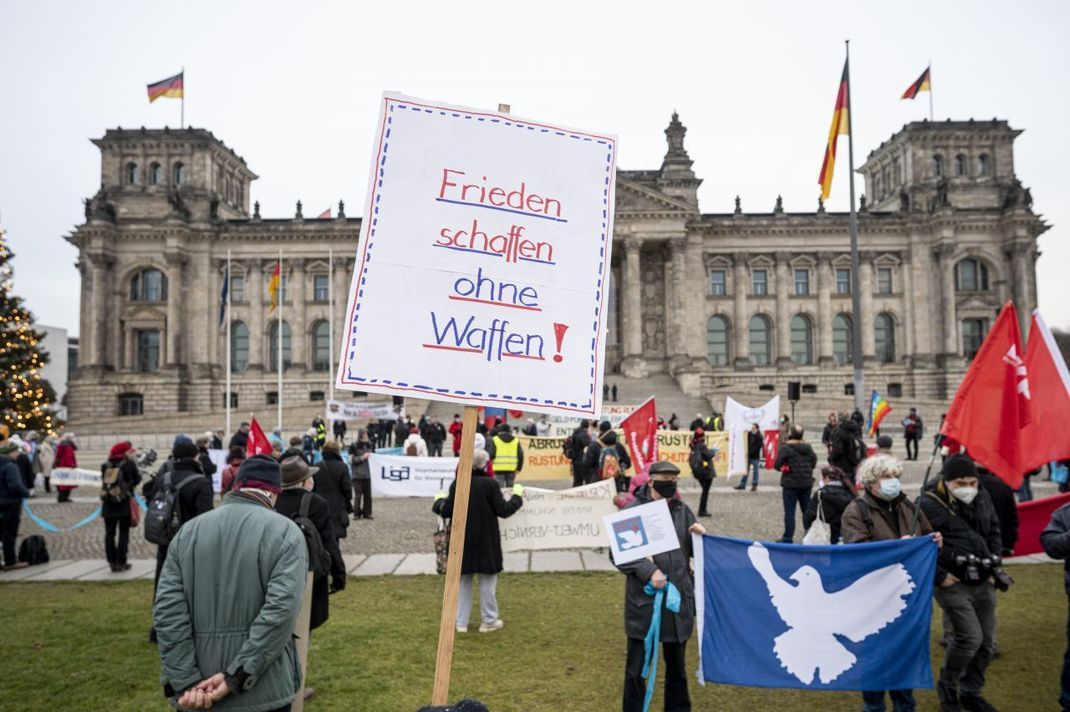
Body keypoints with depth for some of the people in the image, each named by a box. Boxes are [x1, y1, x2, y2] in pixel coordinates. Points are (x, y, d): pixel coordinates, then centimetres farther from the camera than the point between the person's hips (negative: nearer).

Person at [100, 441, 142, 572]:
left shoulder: (105, 466, -1)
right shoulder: (129, 465, -11)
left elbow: (104, 480, 11)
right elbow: (137, 480, -1)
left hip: (108, 506, 3)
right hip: (125, 504, -3)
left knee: (109, 533, 11)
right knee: (123, 533, 5)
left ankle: (112, 561, 13)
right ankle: (121, 562, 4)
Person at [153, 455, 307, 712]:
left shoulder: (189, 531, 4)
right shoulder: (285, 532, -8)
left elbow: (167, 608, -4)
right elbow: (281, 610, -19)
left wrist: (186, 681, -8)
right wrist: (236, 677, -16)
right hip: (263, 690, -3)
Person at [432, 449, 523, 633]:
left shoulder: (456, 484, -5)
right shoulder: (489, 484, -14)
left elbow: (446, 512, 0)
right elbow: (503, 511, -12)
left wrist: (439, 500, 20)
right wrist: (517, 495, 4)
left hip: (463, 541, 3)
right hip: (486, 541, -3)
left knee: (463, 581, 14)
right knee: (487, 580, 10)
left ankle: (461, 622, 18)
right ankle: (489, 621, 18)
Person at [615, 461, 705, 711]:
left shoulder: (682, 510, 6)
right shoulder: (633, 510, -8)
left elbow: (694, 551, 13)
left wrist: (700, 537, -8)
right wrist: (648, 571, -20)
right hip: (643, 601, -4)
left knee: (677, 665, 19)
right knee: (636, 669, 5)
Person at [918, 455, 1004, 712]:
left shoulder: (983, 498, 6)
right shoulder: (929, 504, -15)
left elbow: (994, 532, 20)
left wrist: (994, 567, 11)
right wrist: (939, 576, -14)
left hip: (983, 584, 7)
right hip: (953, 584, -6)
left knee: (985, 641, 10)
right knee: (970, 637, -13)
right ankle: (947, 686, 13)